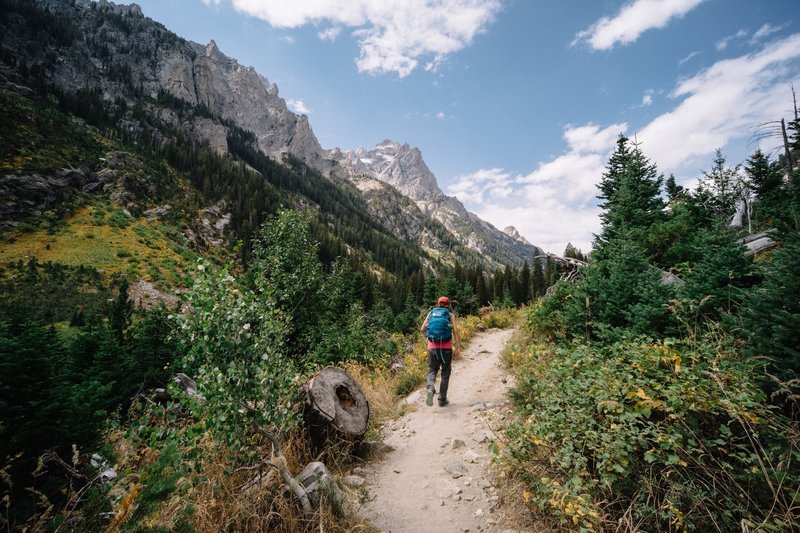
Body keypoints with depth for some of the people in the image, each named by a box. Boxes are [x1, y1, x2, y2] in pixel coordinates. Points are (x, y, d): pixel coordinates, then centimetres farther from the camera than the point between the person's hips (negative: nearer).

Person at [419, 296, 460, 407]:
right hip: (446, 347, -1)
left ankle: (430, 389, -15)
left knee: (432, 370, 13)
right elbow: (455, 331, -8)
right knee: (445, 373, 13)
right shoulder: (450, 315, 4)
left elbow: (422, 330, 3)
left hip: (432, 347, 1)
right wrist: (458, 347, -8)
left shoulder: (431, 313, 9)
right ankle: (442, 399, 16)